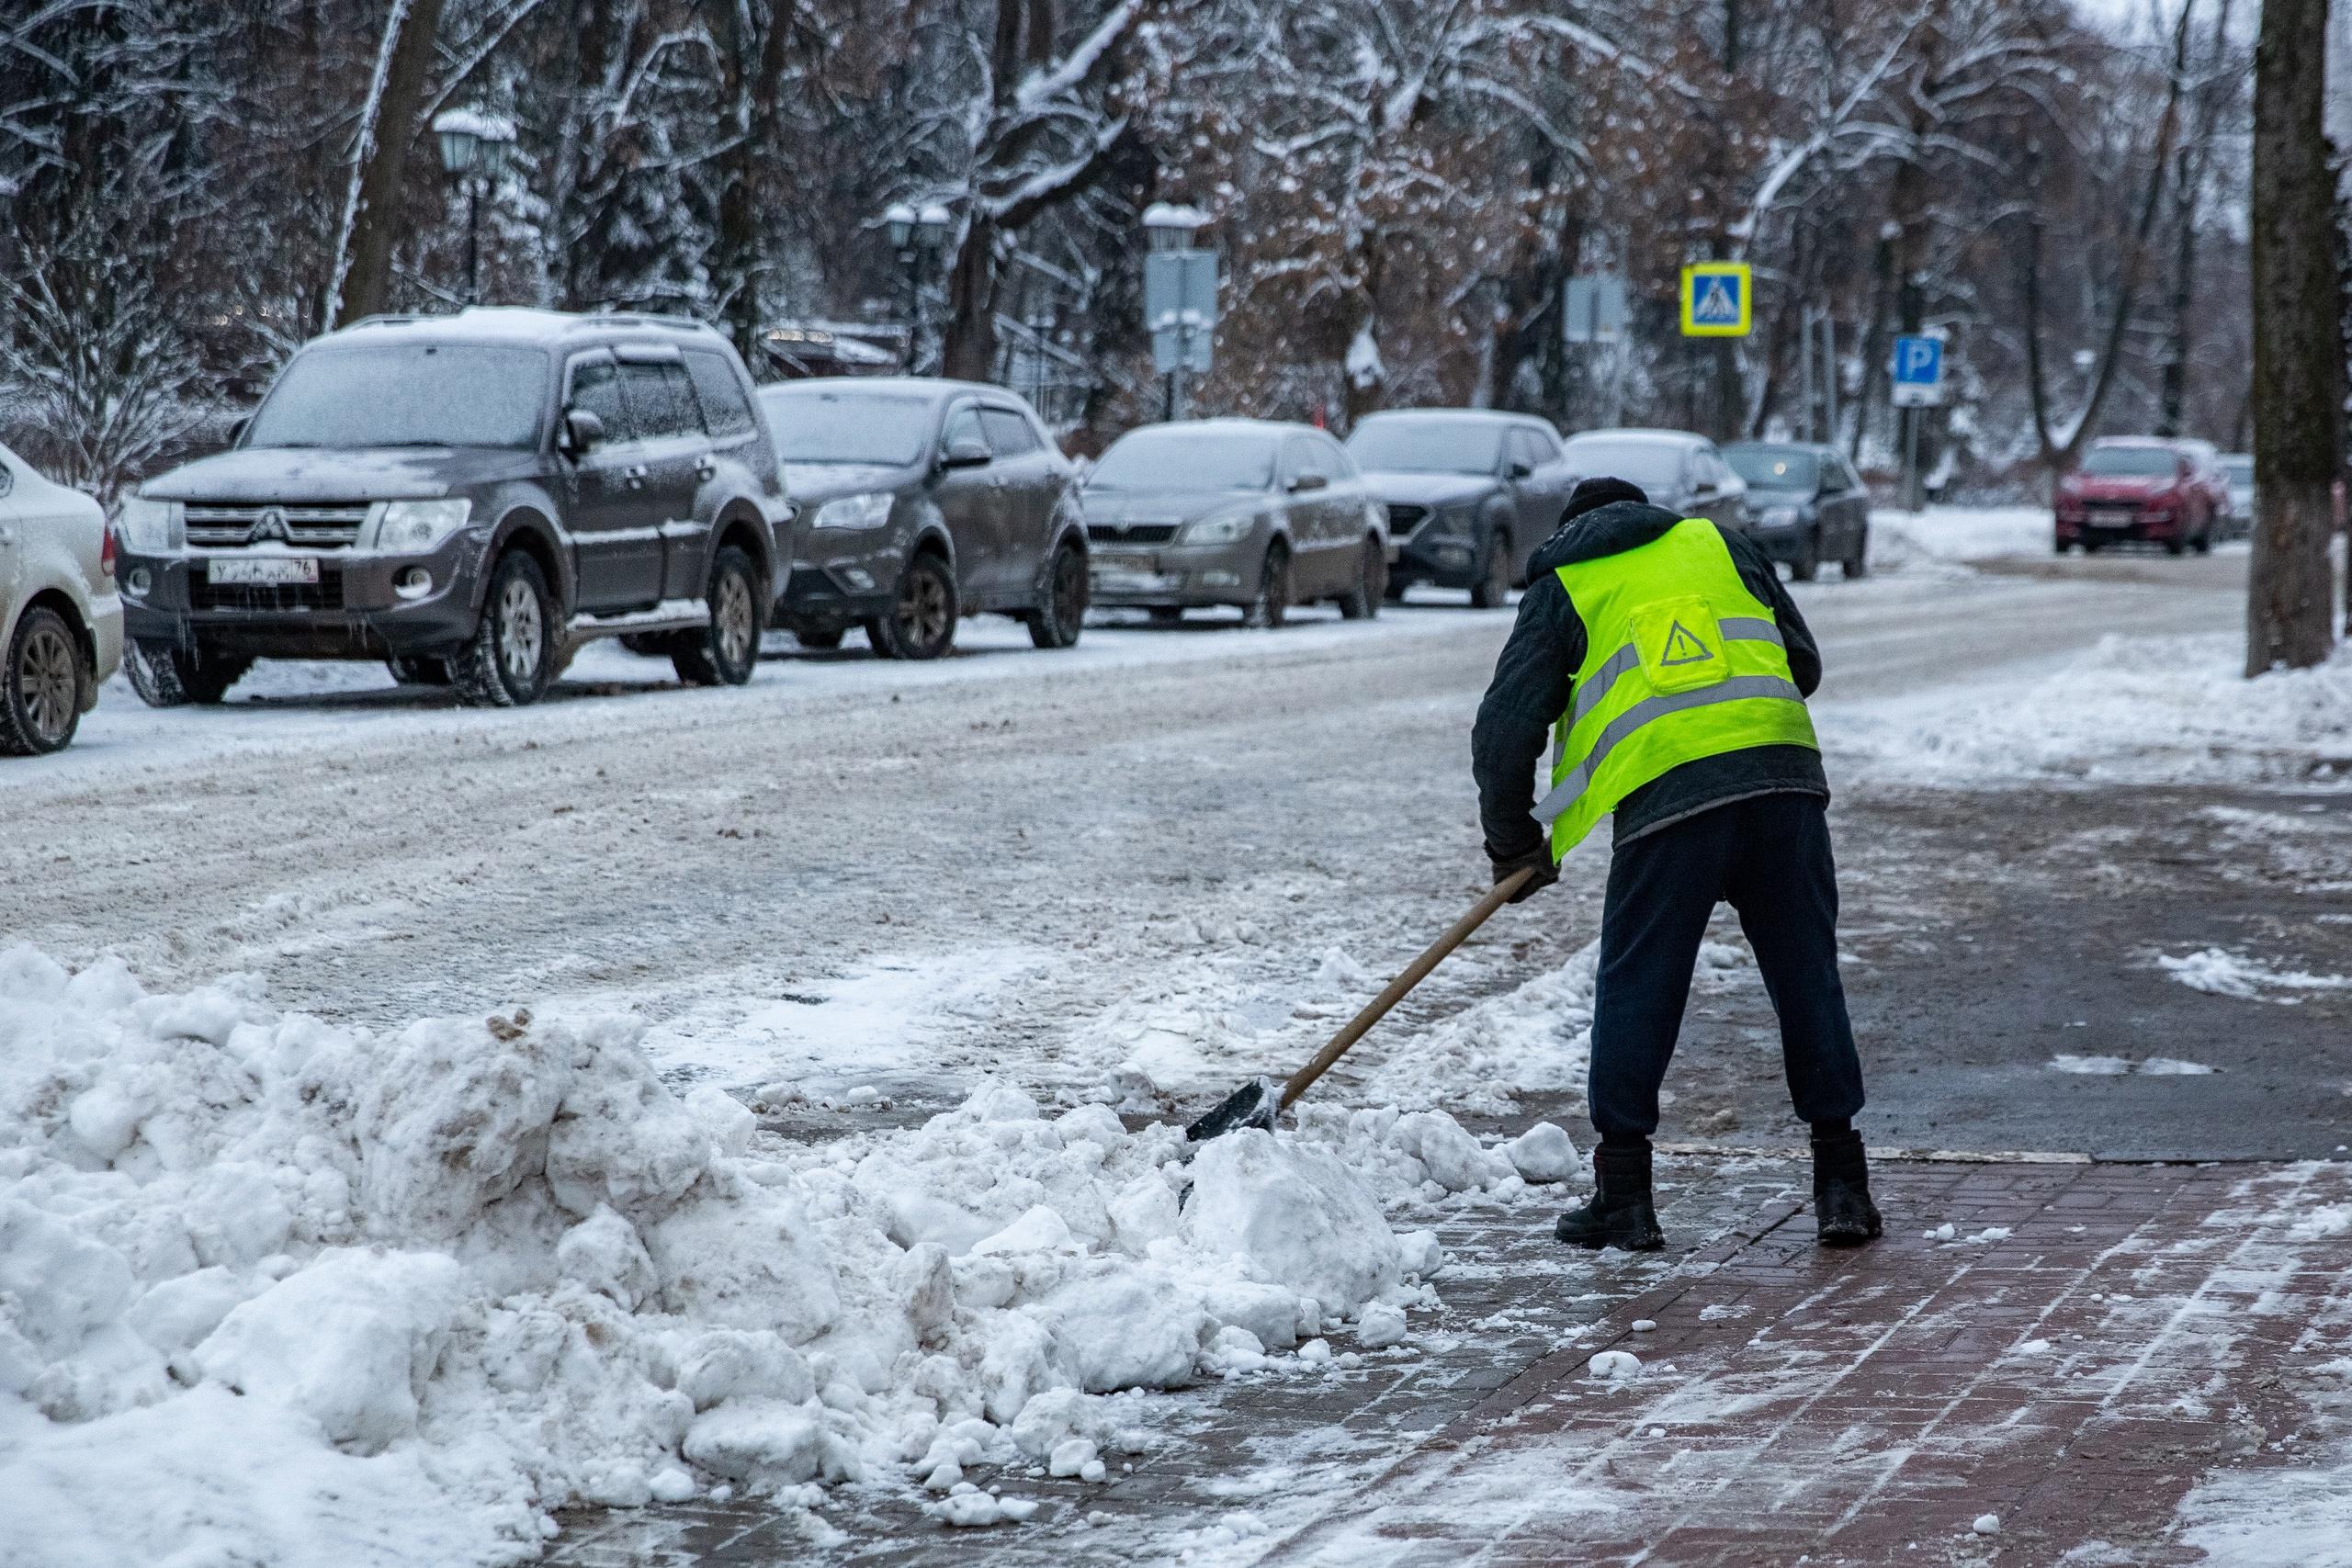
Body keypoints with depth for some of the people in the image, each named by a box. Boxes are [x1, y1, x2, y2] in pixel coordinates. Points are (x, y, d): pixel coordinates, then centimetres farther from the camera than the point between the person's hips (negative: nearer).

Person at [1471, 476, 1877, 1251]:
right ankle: (1841, 1183, 10)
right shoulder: (1715, 542, 24)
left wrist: (1514, 843, 24)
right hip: (1783, 773, 2)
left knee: (1636, 991, 7)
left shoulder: (1561, 590, 19)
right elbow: (1803, 660, 21)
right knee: (1808, 980, 9)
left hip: (1665, 796, -2)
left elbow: (1505, 729, 13)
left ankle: (1624, 1194, 8)